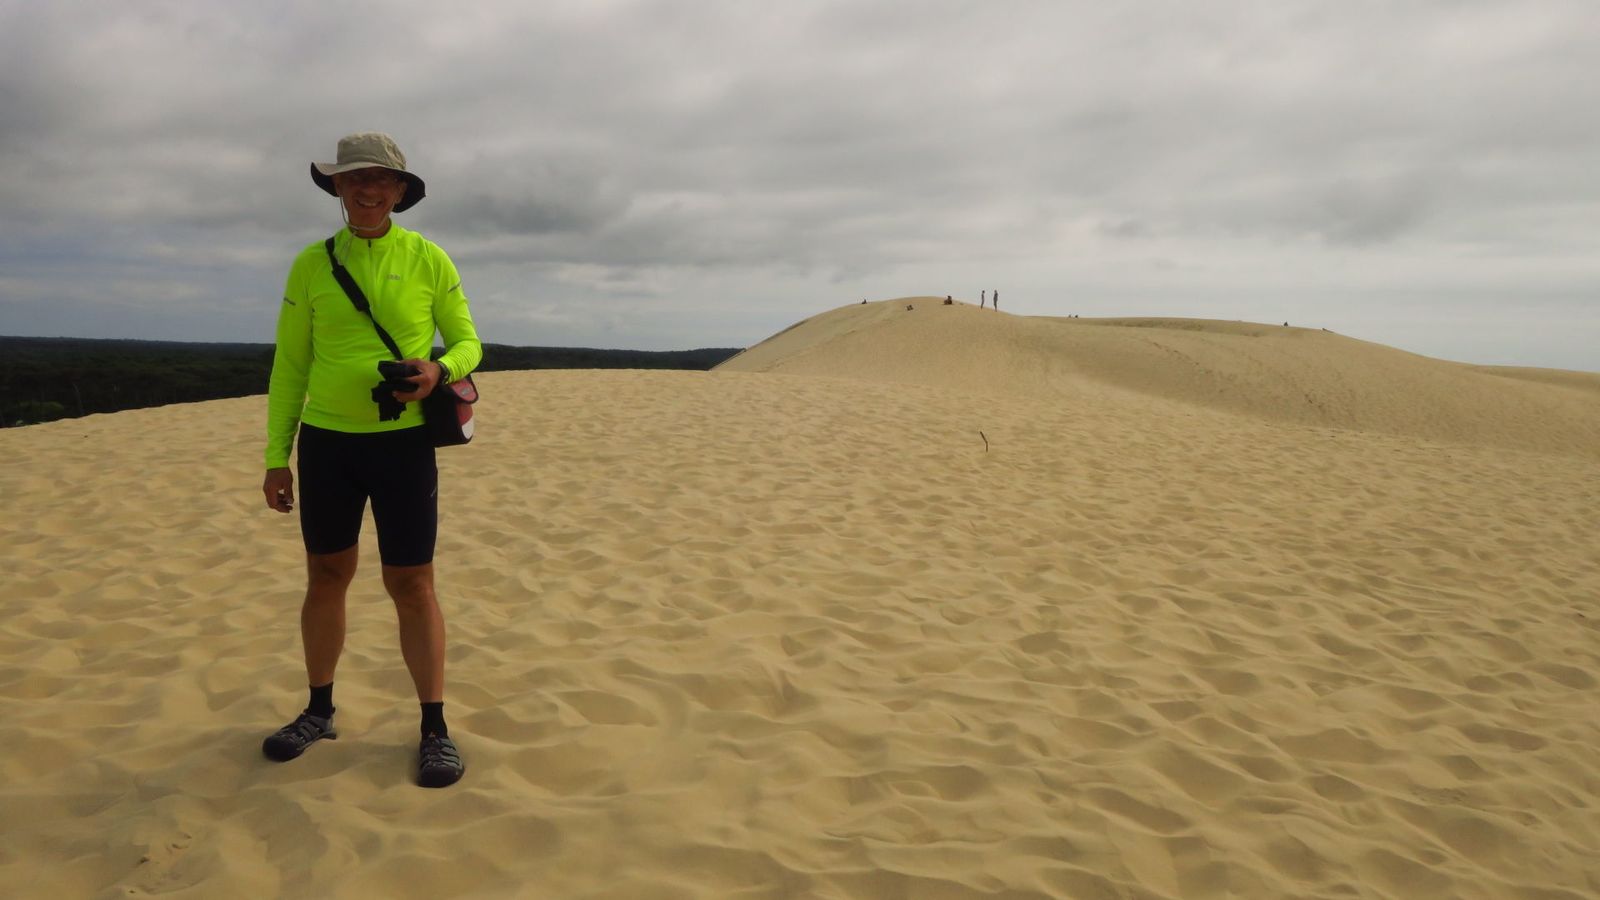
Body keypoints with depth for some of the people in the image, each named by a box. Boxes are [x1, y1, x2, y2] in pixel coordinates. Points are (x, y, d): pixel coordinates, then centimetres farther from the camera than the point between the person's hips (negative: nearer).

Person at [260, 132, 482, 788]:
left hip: (403, 442, -2)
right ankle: (319, 711, 29)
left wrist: (441, 370, -20)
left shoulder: (428, 259, -1)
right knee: (326, 575, 12)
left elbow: (467, 341, 4)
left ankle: (434, 727, 11)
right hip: (326, 441, 3)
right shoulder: (311, 263, 5)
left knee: (411, 584, 0)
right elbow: (290, 364, 7)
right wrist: (276, 456, 4)